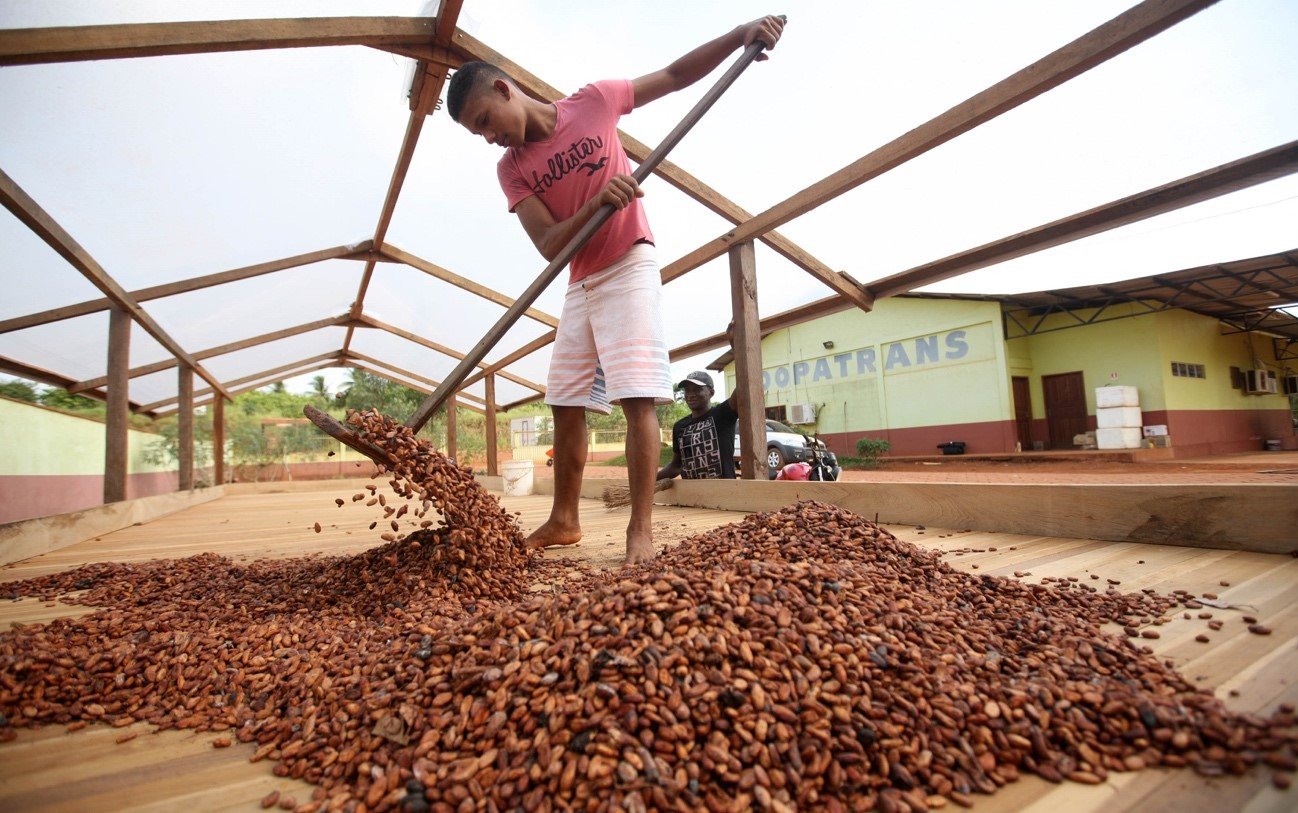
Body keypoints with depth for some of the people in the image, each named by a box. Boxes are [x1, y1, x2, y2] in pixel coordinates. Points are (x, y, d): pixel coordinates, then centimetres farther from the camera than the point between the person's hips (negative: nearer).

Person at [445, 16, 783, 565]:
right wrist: (597, 201, -27)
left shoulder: (594, 103, -2)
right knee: (566, 404, 5)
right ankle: (563, 521, 17)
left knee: (637, 395, -16)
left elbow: (676, 74, 8)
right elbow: (549, 246, -11)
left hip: (629, 268, -4)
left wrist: (740, 34, -6)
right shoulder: (511, 168, 2)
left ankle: (641, 530, -11)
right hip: (579, 286, 5)